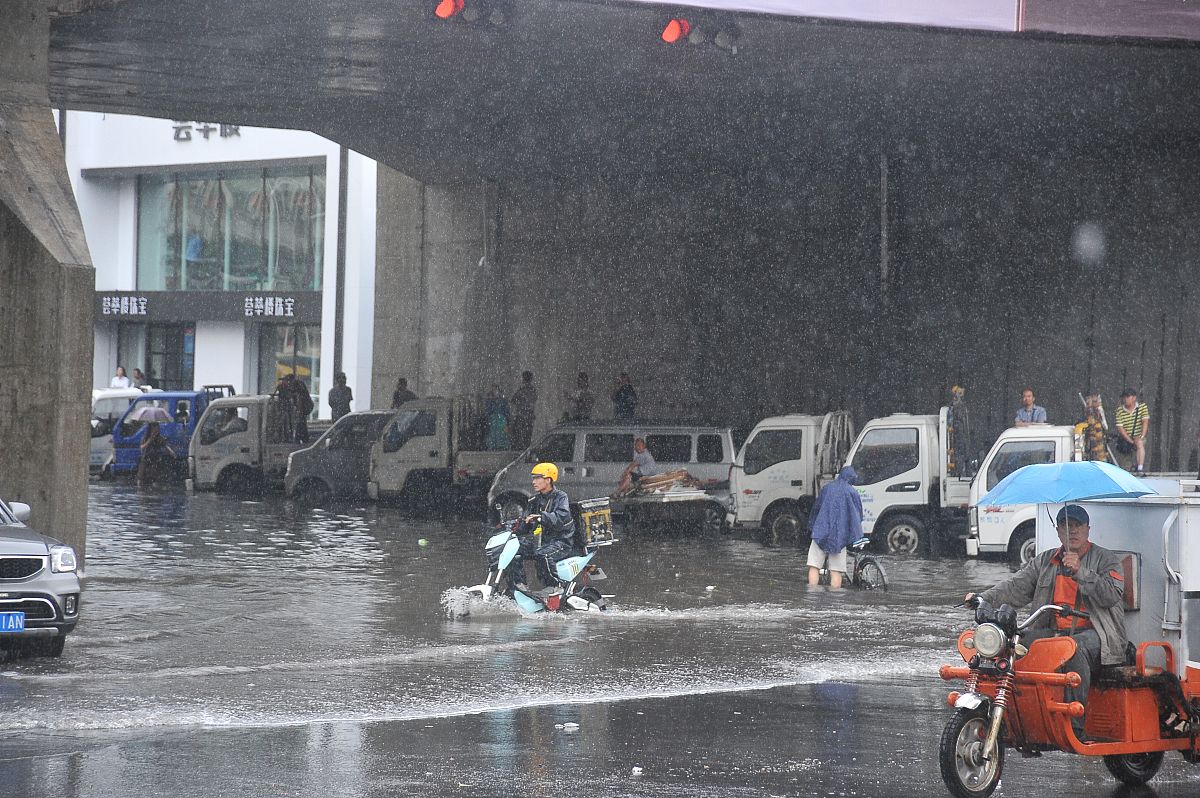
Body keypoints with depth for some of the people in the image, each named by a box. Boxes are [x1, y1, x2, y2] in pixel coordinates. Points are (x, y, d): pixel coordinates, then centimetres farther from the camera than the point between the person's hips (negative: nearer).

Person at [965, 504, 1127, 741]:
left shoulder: (1106, 560, 9)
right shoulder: (1044, 562, 20)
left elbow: (1111, 595, -7)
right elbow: (1016, 588, 9)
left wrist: (1080, 571, -16)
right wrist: (984, 599, -7)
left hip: (1095, 633, -4)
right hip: (1053, 631, 4)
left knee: (1074, 649, -38)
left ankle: (1075, 725, -40)